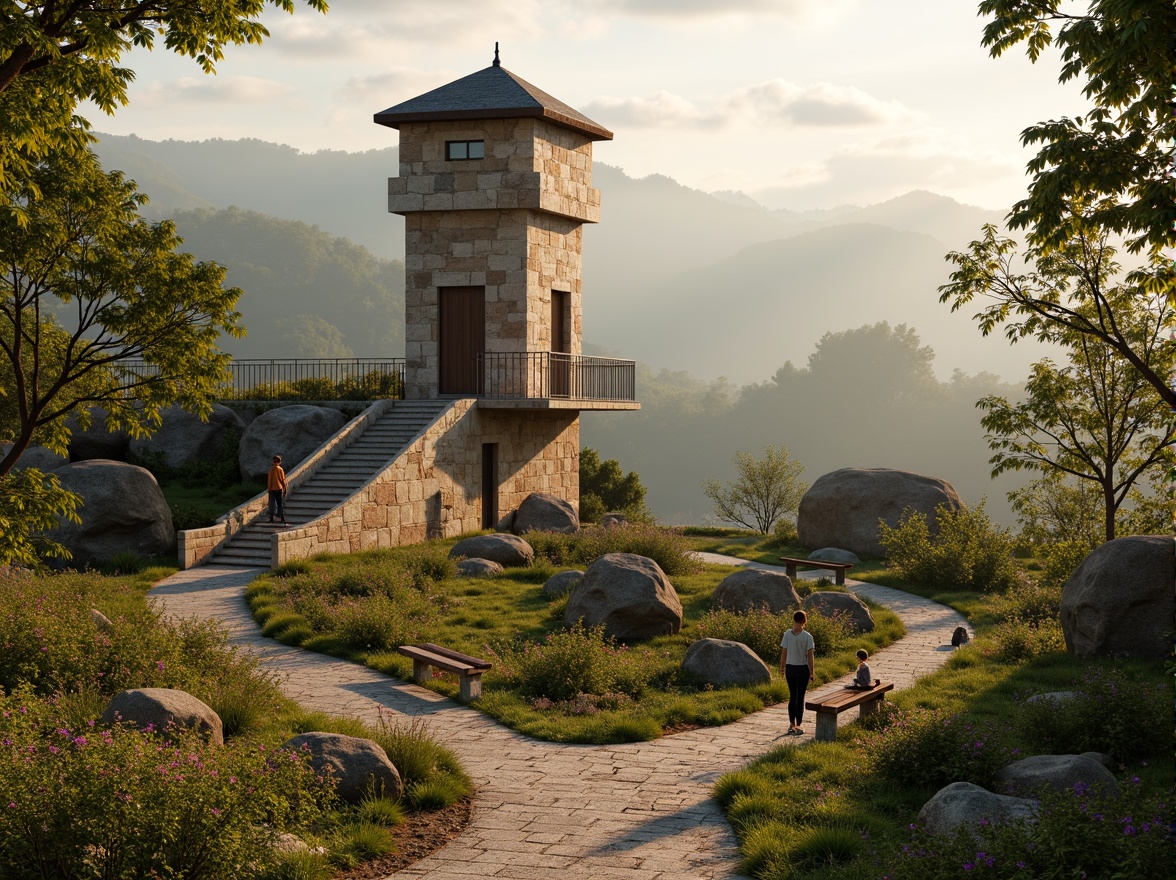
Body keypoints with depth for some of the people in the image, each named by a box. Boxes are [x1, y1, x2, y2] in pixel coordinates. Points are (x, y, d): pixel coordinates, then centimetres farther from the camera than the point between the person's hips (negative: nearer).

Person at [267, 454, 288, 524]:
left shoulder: (271, 470, -7)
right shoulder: (281, 469, -4)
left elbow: (269, 480, -4)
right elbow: (283, 479, 0)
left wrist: (269, 488, 4)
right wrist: (284, 487, 10)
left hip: (272, 489, -1)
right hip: (279, 488, 1)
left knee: (272, 504, 4)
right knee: (280, 504, 7)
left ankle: (271, 518, 1)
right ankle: (282, 518, 4)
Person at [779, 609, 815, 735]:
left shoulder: (787, 634, -6)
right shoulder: (807, 636, -11)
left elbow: (783, 653, -3)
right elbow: (810, 656, -9)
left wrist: (782, 668, 10)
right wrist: (812, 672, -1)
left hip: (790, 668, 2)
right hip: (803, 669, -2)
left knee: (792, 697, 14)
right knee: (800, 698, 7)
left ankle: (791, 724, 16)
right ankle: (798, 725, 10)